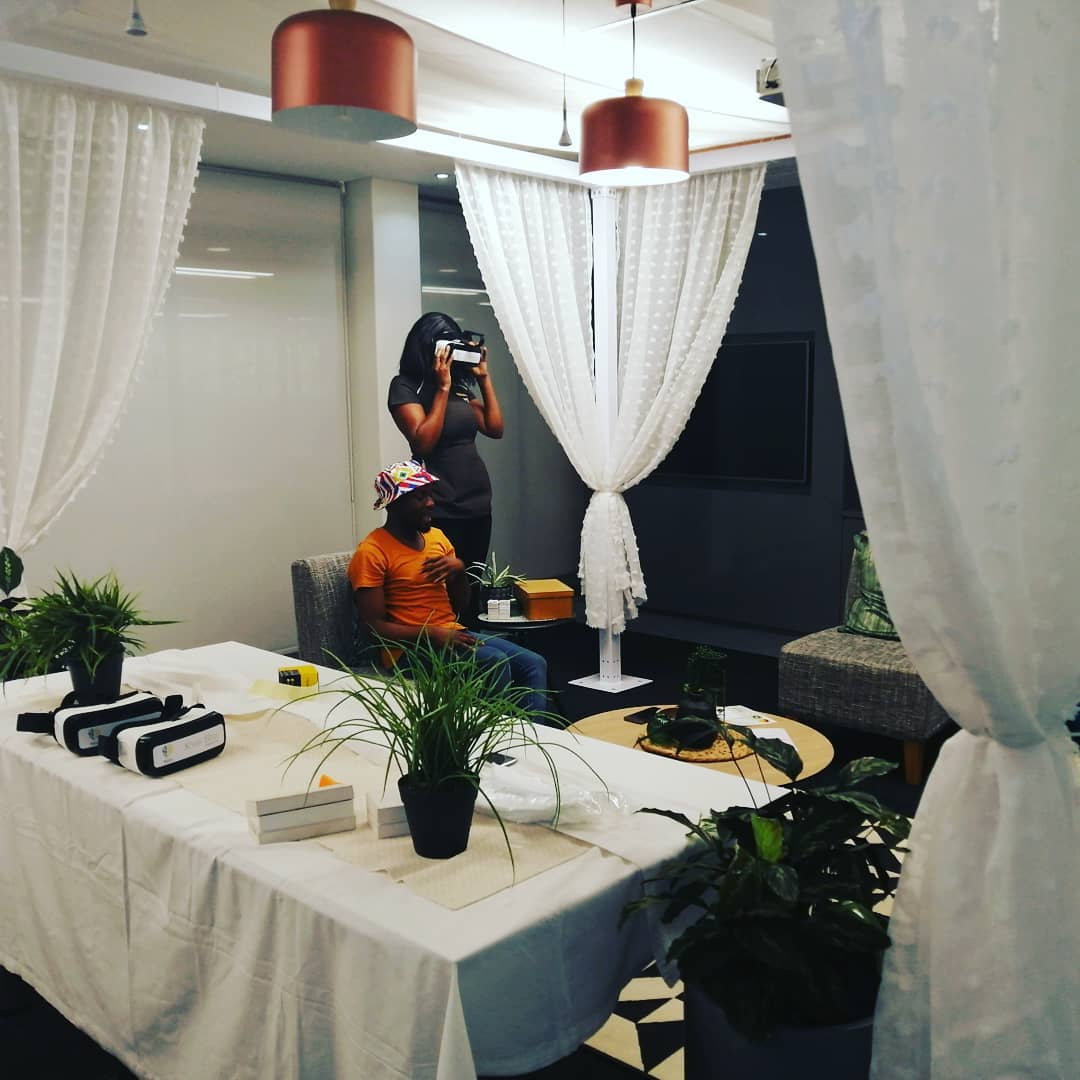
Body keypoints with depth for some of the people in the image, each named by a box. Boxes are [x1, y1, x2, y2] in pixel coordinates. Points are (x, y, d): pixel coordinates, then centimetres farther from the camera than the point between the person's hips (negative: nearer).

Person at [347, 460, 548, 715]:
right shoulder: (371, 553, -9)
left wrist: (459, 569, -4)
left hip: (453, 634, 7)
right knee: (495, 662, -29)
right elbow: (374, 626, -13)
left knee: (534, 664, -11)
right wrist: (431, 633, -23)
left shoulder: (437, 537, 13)